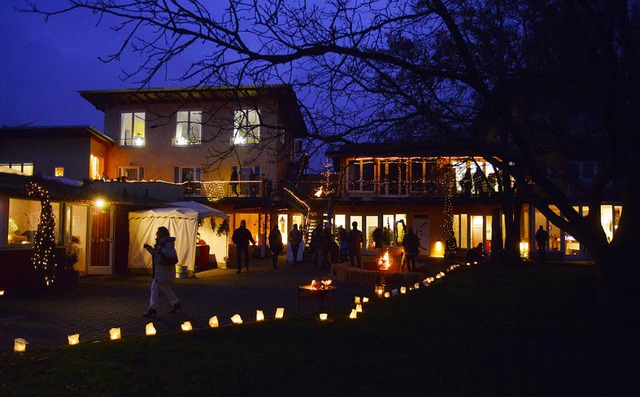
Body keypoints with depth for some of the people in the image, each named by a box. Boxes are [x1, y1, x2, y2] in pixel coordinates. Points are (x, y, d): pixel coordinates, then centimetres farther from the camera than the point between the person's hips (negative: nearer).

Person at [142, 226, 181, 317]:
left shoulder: (167, 243, -16)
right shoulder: (161, 242, 14)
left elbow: (173, 254, -27)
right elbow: (156, 254, 25)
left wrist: (161, 249, -31)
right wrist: (148, 248, 15)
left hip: (164, 270, -10)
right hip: (161, 270, 10)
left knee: (155, 287, -8)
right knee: (165, 288, 17)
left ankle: (153, 309, -4)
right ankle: (176, 304, 26)